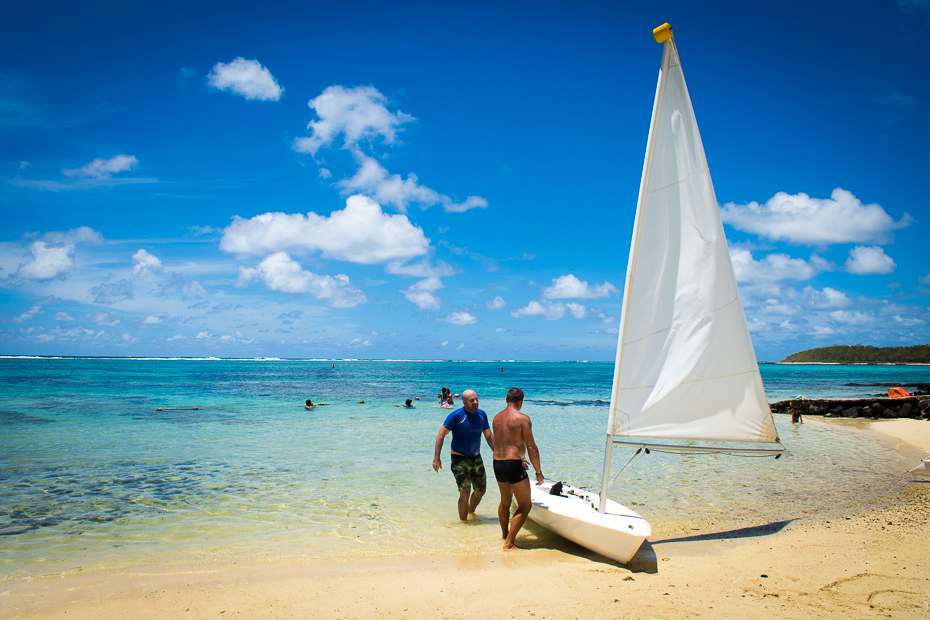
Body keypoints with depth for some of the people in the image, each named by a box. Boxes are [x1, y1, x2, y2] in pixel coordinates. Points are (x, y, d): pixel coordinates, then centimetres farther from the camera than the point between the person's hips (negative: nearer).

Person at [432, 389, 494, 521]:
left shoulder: (482, 415, 2)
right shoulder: (456, 415, -16)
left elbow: (489, 436, 13)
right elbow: (440, 435, -14)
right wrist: (436, 458, -19)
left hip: (476, 458, 6)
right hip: (460, 459, -6)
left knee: (480, 490, 14)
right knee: (465, 492, -14)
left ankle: (471, 512, 40)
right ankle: (463, 522, 3)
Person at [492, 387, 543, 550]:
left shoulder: (497, 417, 10)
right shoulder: (522, 418, -11)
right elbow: (531, 447, -13)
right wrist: (539, 472, -5)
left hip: (497, 463, 7)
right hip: (513, 465, -7)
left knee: (505, 501, 26)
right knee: (525, 505, 4)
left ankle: (505, 535, 42)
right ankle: (509, 543, 0)